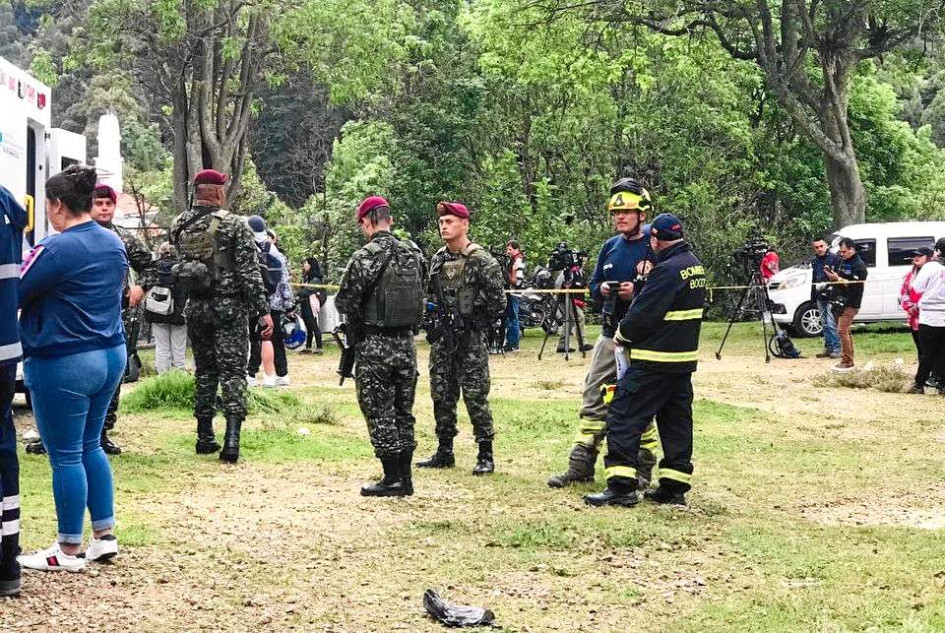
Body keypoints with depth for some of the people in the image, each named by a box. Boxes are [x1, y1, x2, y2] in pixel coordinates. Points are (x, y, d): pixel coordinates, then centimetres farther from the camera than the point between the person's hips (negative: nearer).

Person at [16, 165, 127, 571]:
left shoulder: (56, 249, -20)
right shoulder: (114, 243, 6)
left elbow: (14, 294, -14)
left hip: (63, 364, -8)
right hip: (111, 355, 8)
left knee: (65, 456, 2)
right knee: (90, 446, 19)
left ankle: (69, 552, 10)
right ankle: (105, 536, 23)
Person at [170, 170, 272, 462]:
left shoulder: (179, 226, 3)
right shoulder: (234, 224, -12)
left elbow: (180, 264, 10)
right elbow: (249, 272, -13)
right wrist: (263, 310, -10)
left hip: (195, 307, 4)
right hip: (229, 306, -4)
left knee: (204, 370, 15)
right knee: (232, 372, -2)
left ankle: (205, 437, 17)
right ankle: (231, 439, -13)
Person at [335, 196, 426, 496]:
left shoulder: (365, 257, -14)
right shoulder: (414, 253, 5)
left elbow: (346, 301, -13)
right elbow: (422, 297, 8)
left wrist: (357, 324, 6)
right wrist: (409, 327, 14)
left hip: (374, 345, -6)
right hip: (406, 342, 6)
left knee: (379, 413, 2)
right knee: (403, 412, 14)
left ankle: (392, 479, 4)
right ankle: (404, 477, 18)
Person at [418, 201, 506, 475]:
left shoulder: (481, 260, -9)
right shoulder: (437, 259, 11)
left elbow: (497, 302, -8)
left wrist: (475, 325, -5)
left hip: (471, 341, -7)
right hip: (442, 340, 7)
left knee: (475, 396, -5)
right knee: (442, 395, 10)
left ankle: (485, 455, 2)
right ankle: (444, 452, 19)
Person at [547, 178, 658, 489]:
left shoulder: (654, 248, -7)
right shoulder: (610, 247, 11)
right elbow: (593, 286, 16)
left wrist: (635, 291, -23)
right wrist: (602, 289, -6)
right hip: (610, 335, 6)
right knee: (593, 403, 7)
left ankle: (643, 471, 11)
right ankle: (580, 467, 12)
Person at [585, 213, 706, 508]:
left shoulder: (668, 270, -17)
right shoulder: (696, 266, 12)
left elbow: (644, 314, -18)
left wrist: (622, 334, -1)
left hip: (655, 360, -10)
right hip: (685, 358, 10)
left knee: (624, 417, -6)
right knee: (676, 421, 13)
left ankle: (621, 486, -9)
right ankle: (674, 487, 15)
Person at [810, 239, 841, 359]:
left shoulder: (835, 258, -7)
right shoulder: (814, 261, 15)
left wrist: (826, 284, -18)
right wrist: (813, 296, 22)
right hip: (820, 297, 7)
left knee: (832, 324, -10)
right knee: (825, 324, 12)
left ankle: (836, 349, -6)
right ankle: (828, 348, 18)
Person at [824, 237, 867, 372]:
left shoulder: (859, 265, -11)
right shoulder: (843, 262, 16)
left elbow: (855, 286, -21)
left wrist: (838, 279, -23)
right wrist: (831, 275, 2)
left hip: (850, 304, -9)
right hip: (839, 302, 9)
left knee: (843, 330, -14)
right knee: (845, 331, 12)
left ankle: (847, 362, -10)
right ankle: (847, 360, 18)